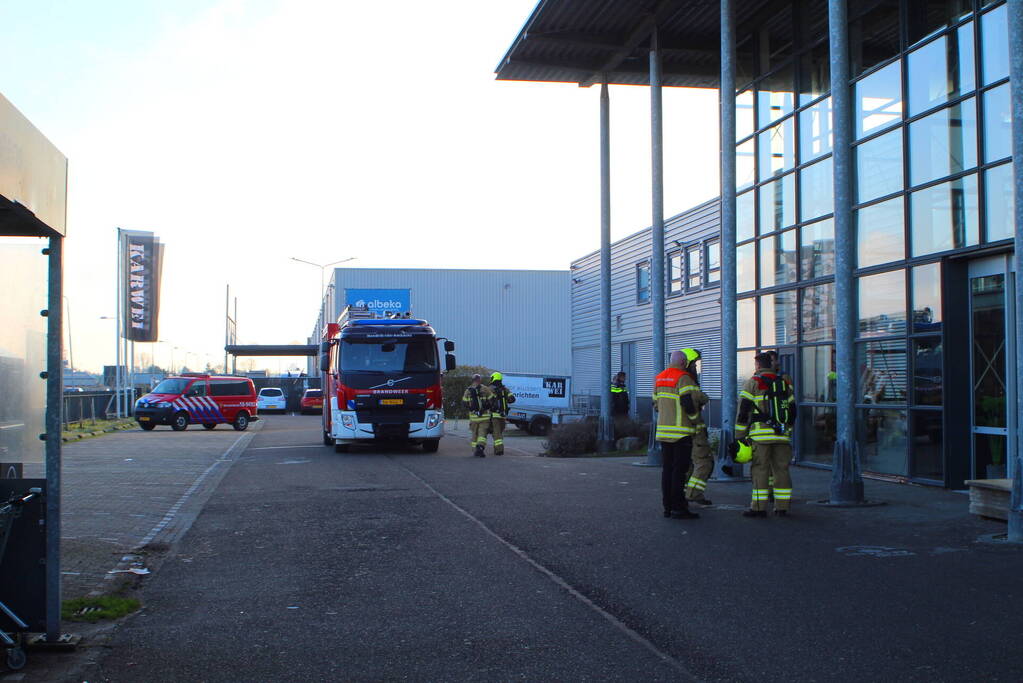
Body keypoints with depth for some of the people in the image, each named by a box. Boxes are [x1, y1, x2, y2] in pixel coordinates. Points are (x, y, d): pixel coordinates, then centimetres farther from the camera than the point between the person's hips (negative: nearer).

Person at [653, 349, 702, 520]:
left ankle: (667, 506, 14)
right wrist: (696, 421, -6)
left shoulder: (659, 378, 14)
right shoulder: (684, 378, -12)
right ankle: (678, 508, -5)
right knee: (679, 470, -5)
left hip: (663, 430, 8)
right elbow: (689, 402, -20)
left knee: (667, 469, 11)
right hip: (682, 432, -8)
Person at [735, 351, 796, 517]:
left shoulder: (753, 382, -1)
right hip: (782, 435, 5)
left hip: (761, 434, -4)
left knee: (760, 469, -2)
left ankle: (759, 507, -3)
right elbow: (792, 410, 20)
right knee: (781, 469, 9)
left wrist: (739, 435, 1)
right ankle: (782, 507, 11)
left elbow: (743, 411, -4)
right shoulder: (785, 382, 15)